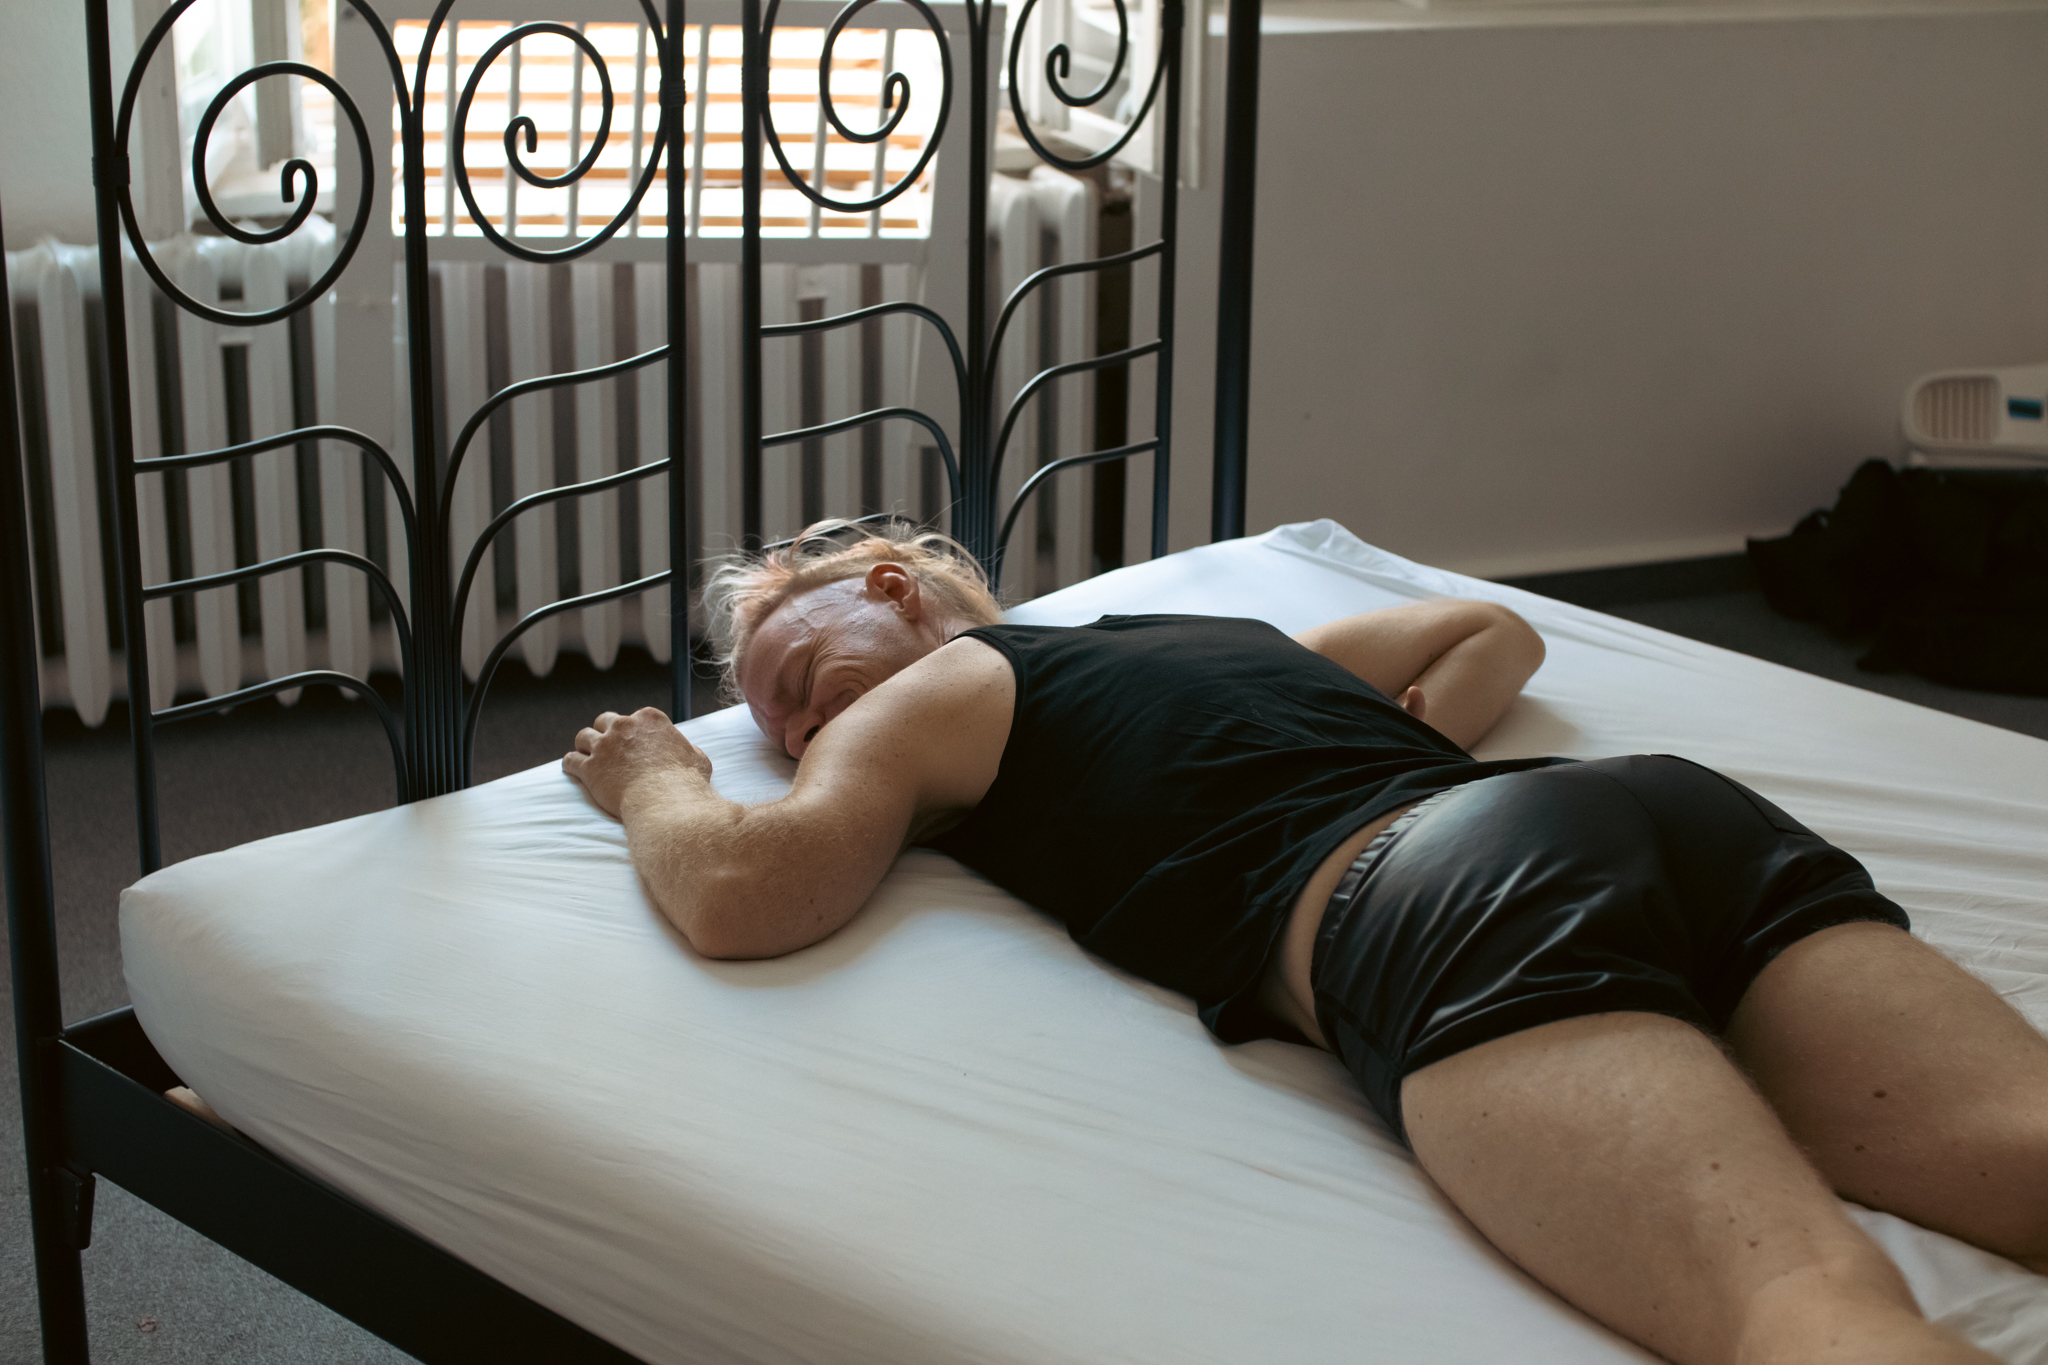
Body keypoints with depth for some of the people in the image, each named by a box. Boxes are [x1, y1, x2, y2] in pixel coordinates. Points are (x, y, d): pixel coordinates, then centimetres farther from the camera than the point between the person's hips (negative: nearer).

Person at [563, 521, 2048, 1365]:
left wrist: (657, 777, 27)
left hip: (1444, 896, -7)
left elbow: (741, 892, 6)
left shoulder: (937, 692, 20)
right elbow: (1496, 634, 50)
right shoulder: (1229, 630, 41)